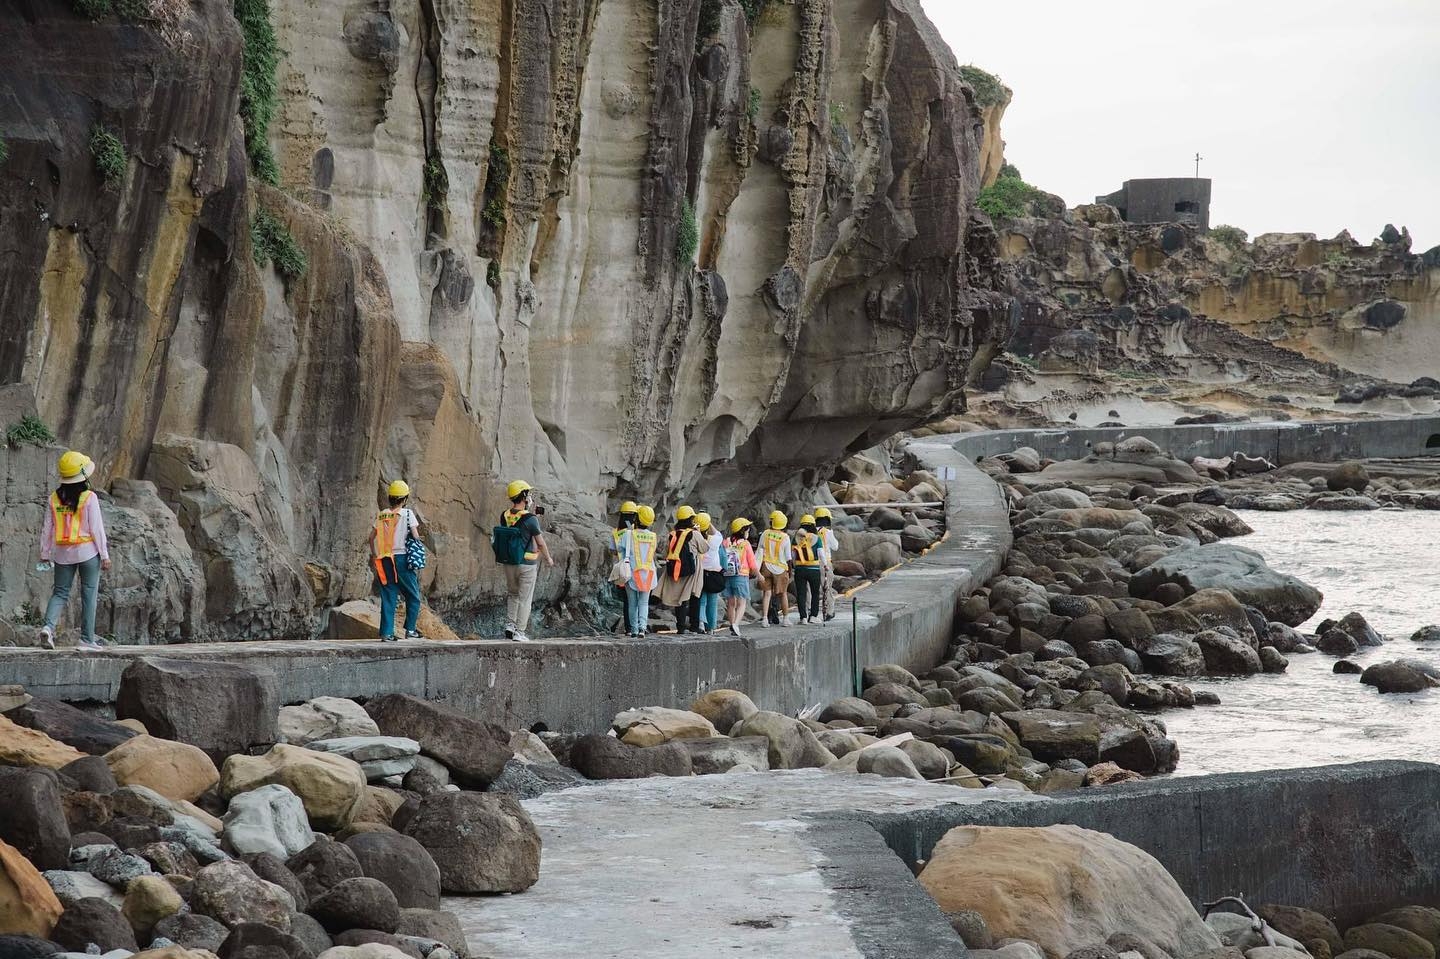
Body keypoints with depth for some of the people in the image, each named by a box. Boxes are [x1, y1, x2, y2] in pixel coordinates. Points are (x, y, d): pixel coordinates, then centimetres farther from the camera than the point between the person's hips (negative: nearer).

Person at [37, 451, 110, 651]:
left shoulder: (54, 498, 1)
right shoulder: (89, 498, -11)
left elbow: (48, 528, 5)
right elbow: (96, 528, -9)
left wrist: (44, 553, 15)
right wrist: (104, 555, -3)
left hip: (63, 553, 3)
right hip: (88, 552, -3)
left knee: (60, 592, 10)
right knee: (89, 594, 5)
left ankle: (48, 626, -15)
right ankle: (87, 640, 5)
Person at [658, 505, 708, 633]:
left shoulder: (672, 534, 6)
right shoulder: (694, 534, -7)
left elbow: (666, 553, 11)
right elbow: (705, 548, 6)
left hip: (674, 570, 4)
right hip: (690, 571, -4)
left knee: (679, 597, 6)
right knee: (694, 599, 6)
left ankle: (681, 626, 4)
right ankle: (694, 625, 7)